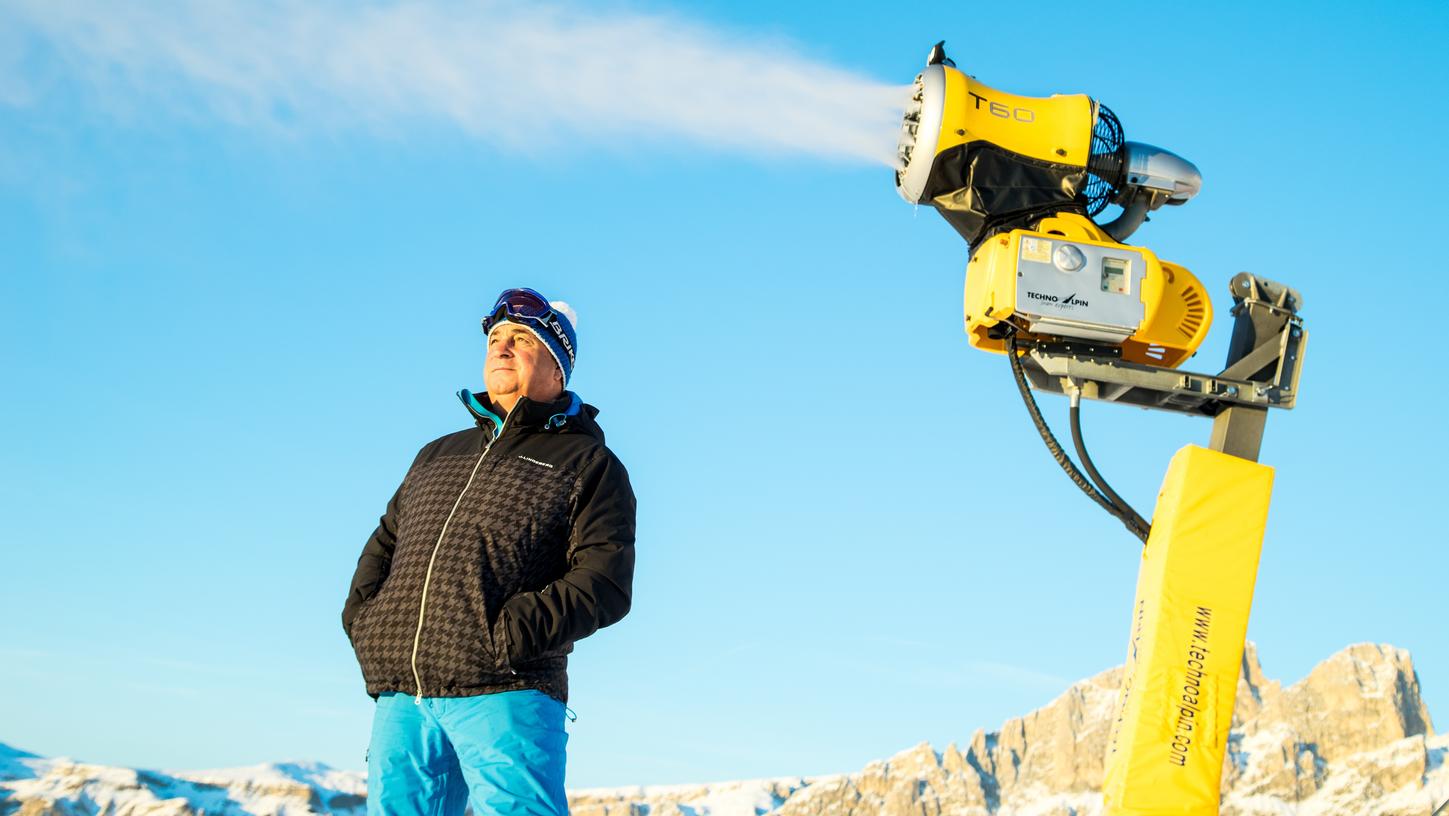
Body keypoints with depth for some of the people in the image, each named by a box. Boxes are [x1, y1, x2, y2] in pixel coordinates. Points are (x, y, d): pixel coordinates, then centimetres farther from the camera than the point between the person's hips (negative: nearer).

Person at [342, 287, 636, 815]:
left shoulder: (586, 462, 8)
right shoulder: (438, 455, 27)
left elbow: (605, 583, -4)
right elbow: (383, 545, 28)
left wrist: (514, 634, -16)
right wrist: (362, 619, 7)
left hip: (505, 695, -5)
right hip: (401, 697, 5)